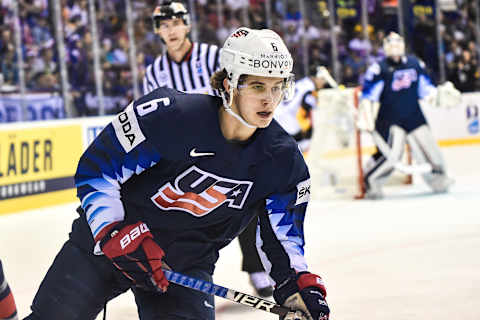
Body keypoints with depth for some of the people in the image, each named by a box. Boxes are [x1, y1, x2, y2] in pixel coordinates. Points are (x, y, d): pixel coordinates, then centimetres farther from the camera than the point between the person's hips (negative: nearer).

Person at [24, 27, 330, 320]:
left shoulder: (285, 161, -12)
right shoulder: (167, 112, -23)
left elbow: (283, 235, -1)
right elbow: (95, 169, -15)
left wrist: (301, 285, -19)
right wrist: (117, 234, -24)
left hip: (186, 265, 2)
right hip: (102, 239, -2)